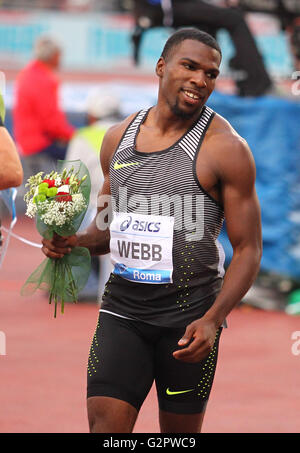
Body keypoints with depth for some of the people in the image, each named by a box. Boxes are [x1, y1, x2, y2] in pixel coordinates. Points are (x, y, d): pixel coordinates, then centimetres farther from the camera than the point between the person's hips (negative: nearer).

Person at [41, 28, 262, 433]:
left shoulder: (225, 149, -7)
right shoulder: (119, 138, 8)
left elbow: (248, 248, -8)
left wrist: (212, 320, -20)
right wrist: (74, 241, -2)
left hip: (188, 317, -3)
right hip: (123, 308, 3)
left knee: (180, 433, 6)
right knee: (105, 425, -8)